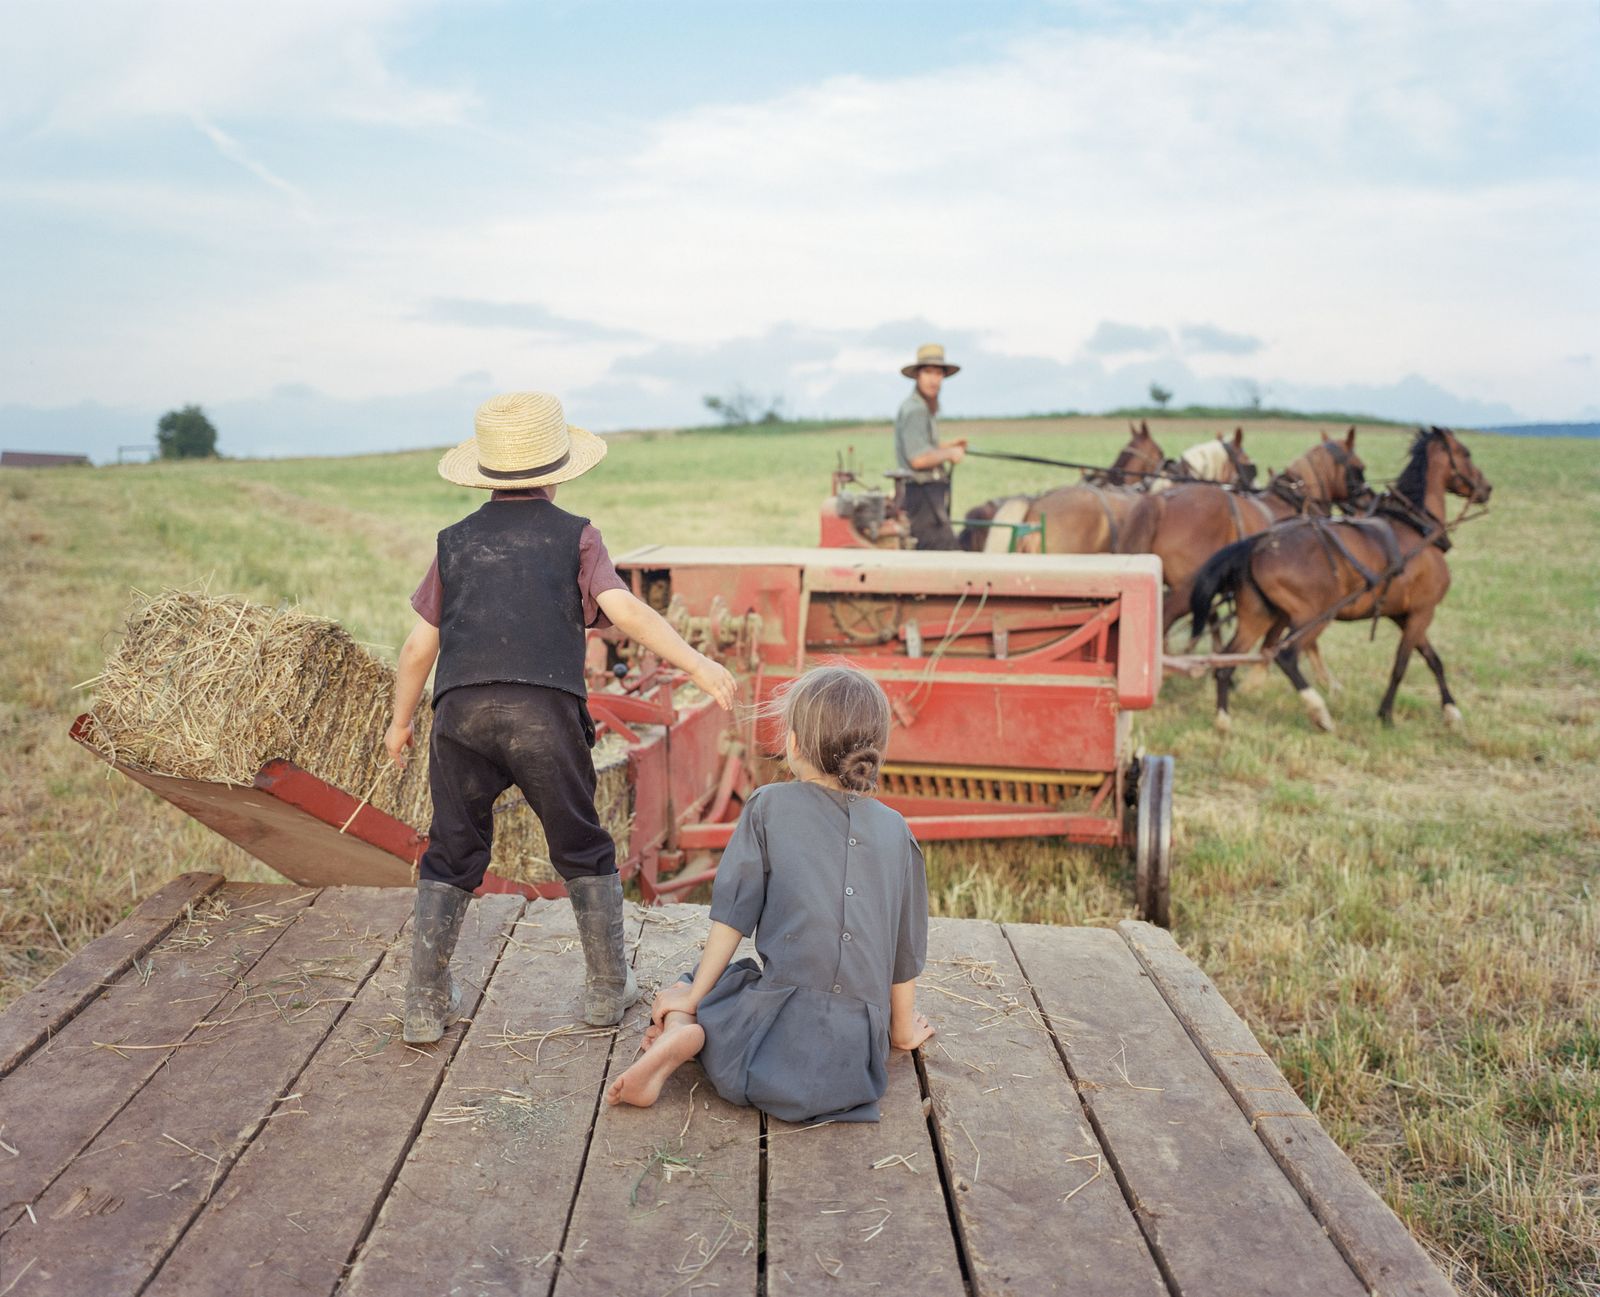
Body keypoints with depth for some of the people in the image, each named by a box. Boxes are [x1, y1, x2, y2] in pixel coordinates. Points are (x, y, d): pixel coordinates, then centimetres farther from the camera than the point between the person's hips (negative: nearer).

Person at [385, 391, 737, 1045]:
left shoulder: (455, 542, 17)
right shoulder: (576, 536, 10)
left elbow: (420, 644, 17)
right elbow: (625, 610, -5)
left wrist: (400, 721, 29)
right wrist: (697, 663, -8)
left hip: (462, 713, 2)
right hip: (545, 714, -2)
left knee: (451, 856, 14)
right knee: (583, 850, 14)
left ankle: (426, 1004, 16)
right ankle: (608, 989, 22)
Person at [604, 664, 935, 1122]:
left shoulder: (769, 805, 1)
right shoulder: (895, 830, 9)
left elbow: (732, 916, -1)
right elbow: (906, 948, 14)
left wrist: (691, 997, 9)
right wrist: (902, 1028, 27)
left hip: (785, 1012, -2)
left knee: (681, 994, 24)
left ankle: (681, 1034, -10)